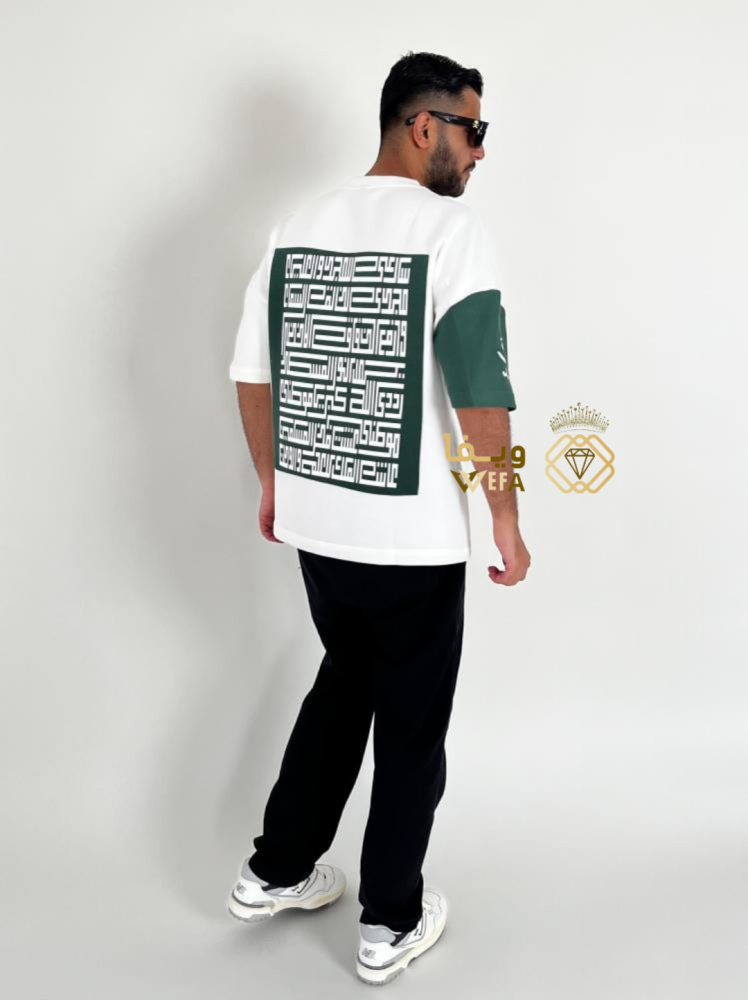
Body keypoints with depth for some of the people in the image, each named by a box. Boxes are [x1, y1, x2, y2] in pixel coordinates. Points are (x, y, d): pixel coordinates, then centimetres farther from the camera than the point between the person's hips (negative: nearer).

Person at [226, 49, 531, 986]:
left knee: (344, 680, 26)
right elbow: (481, 397, -18)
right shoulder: (452, 229, -13)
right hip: (413, 535, -6)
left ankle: (276, 871, 35)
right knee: (411, 723, 11)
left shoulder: (296, 225, 5)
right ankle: (390, 925, 25)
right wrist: (505, 520, -8)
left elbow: (252, 373, 8)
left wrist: (273, 482, 20)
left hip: (313, 521, 6)